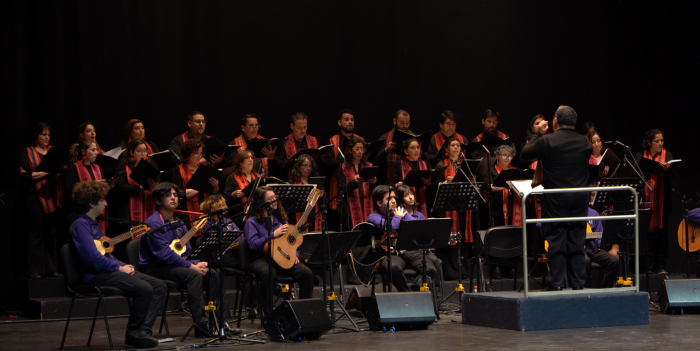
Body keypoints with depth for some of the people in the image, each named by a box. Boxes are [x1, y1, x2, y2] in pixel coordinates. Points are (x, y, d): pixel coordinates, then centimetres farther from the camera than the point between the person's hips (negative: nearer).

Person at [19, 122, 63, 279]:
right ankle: (34, 270, -2)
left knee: (52, 233, 4)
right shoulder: (27, 152, 3)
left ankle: (51, 268, 8)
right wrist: (45, 172, -15)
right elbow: (24, 175, -7)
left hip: (52, 197, 5)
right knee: (36, 233, -5)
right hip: (36, 197, -5)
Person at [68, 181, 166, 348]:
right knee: (144, 289, -28)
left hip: (107, 270, 10)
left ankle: (143, 329, -13)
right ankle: (133, 333, -12)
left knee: (159, 286, -5)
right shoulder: (80, 225, -10)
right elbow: (93, 257, -21)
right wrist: (119, 268, -13)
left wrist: (124, 266, 8)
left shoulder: (94, 224, 22)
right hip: (94, 275, -10)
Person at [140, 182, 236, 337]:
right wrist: (190, 266, -23)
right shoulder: (154, 223, -14)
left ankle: (220, 320, -4)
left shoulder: (177, 223, 14)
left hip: (172, 265, 9)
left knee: (211, 273, -6)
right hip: (153, 269, -9)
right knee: (193, 275, -30)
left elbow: (188, 251, 16)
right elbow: (164, 253, -23)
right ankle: (201, 324, -29)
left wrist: (197, 264, -7)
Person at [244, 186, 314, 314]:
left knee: (306, 273, -20)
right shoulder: (253, 222, 1)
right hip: (261, 259, -5)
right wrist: (273, 235, -16)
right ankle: (268, 313, -30)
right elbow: (252, 244, -13)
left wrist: (294, 254, 4)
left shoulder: (280, 218, 19)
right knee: (268, 273, -40)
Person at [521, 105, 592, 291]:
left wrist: (538, 133, 12)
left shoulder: (547, 141, -11)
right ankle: (579, 284, 9)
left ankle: (557, 284, 0)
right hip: (580, 197, 3)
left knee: (556, 241, 1)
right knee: (577, 242, 9)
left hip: (555, 198, -3)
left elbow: (525, 154, 1)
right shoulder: (585, 143, 1)